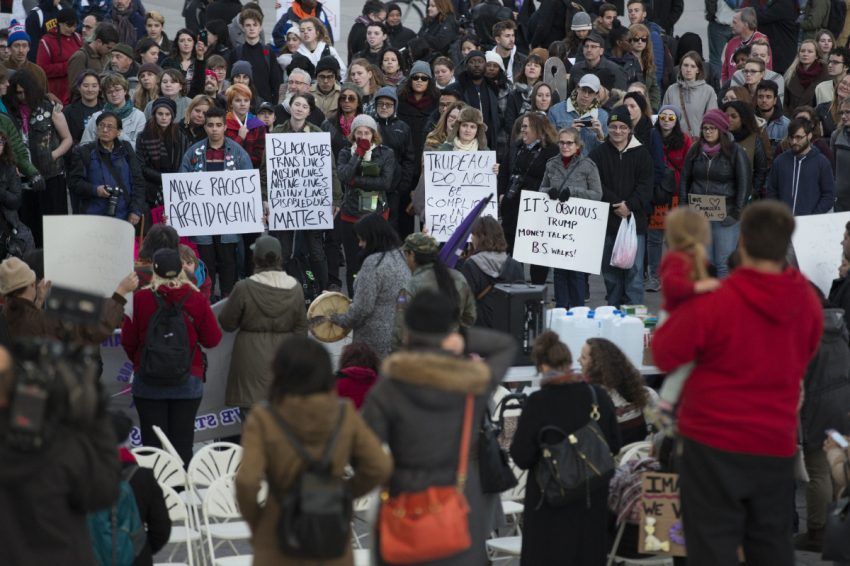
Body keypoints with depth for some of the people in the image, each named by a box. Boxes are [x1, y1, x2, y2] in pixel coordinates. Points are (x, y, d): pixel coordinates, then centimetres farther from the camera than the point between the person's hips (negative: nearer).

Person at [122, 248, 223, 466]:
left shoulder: (140, 299, -9)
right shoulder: (196, 299, -5)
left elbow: (128, 340, -3)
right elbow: (212, 339, 0)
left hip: (148, 381, -1)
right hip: (189, 381, 1)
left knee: (152, 443, 3)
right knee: (183, 445, 5)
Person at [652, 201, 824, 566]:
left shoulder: (712, 303, -17)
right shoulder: (808, 302, -2)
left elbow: (665, 356, -6)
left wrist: (677, 316, 9)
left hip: (715, 443, -4)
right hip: (776, 444, 4)